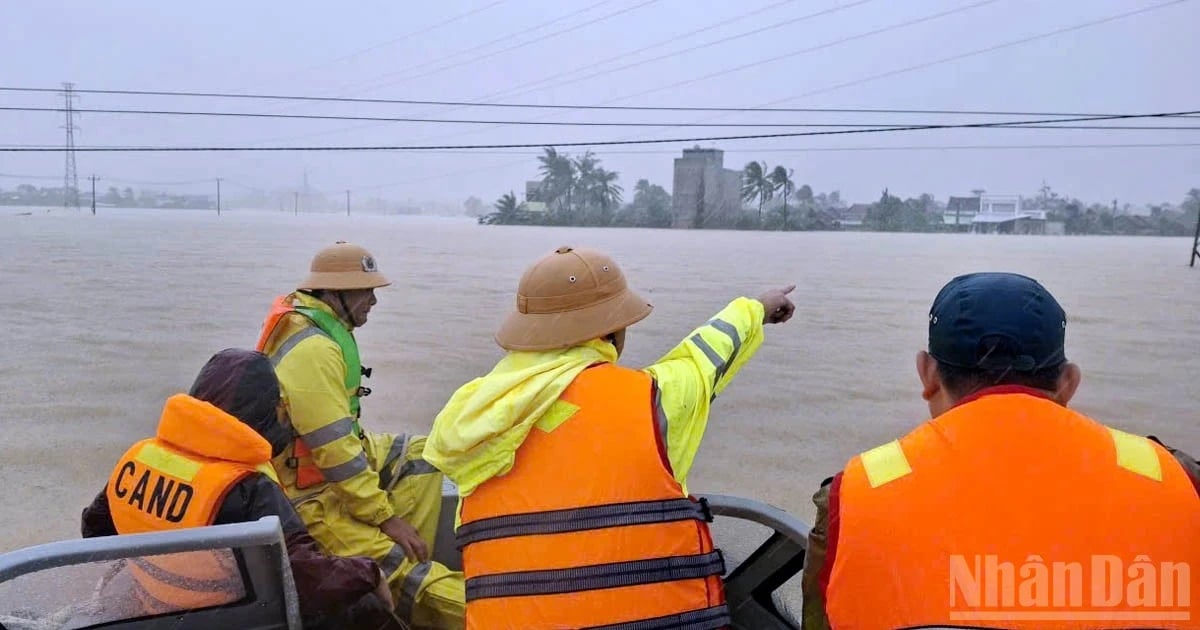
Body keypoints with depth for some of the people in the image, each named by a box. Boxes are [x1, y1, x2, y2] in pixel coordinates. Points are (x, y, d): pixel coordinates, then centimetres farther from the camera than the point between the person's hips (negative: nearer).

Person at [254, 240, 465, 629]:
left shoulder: (320, 326, 7)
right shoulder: (312, 350, -24)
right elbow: (335, 451, -25)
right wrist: (386, 516, -18)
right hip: (315, 500, -11)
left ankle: (406, 557, 8)